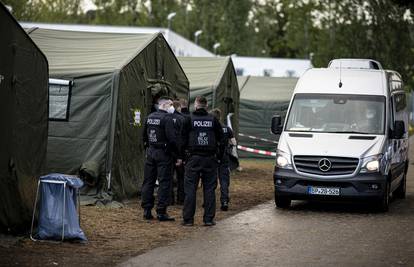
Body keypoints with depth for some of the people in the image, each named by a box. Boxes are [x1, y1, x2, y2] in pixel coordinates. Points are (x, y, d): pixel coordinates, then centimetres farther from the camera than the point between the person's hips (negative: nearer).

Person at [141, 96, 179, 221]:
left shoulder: (149, 117, 10)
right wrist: (178, 153, -12)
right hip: (163, 153, -7)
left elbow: (144, 136, 17)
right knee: (164, 183, -3)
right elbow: (172, 137, -20)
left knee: (148, 181, 11)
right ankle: (161, 212, -4)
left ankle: (147, 211, 13)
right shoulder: (167, 118, -13)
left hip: (150, 152, 7)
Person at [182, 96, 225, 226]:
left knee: (190, 188, 2)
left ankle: (188, 219, 1)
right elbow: (221, 140, 6)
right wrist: (219, 157, 14)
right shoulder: (213, 120, 3)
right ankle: (209, 219, 5)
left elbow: (183, 139, -1)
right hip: (210, 159, 2)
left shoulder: (189, 119, -2)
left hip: (194, 158, -2)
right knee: (209, 189, 6)